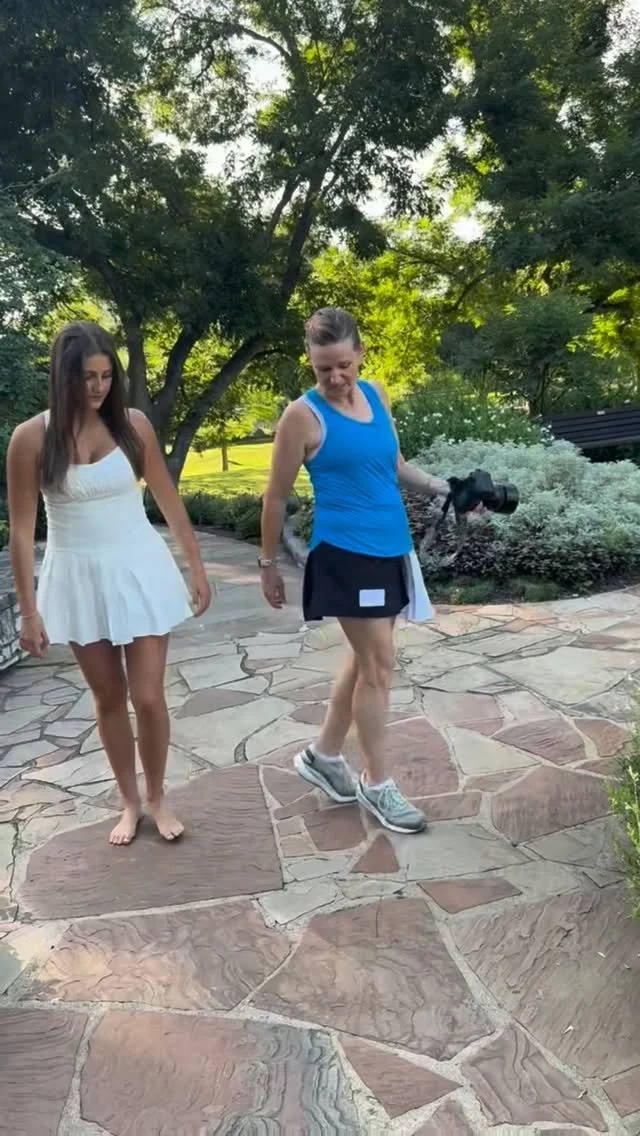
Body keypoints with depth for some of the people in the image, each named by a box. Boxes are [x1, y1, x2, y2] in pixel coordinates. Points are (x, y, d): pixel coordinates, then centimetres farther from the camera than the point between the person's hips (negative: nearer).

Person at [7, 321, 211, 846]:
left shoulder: (133, 424, -5)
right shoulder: (32, 437, -9)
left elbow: (169, 500, 3)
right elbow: (21, 529, -6)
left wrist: (197, 568, 4)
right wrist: (29, 611, -7)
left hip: (140, 572, 0)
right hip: (78, 580, 0)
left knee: (148, 697, 1)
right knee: (109, 698, 13)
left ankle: (158, 796, 26)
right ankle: (129, 801, 32)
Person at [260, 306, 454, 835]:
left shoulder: (376, 394, 9)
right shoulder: (303, 416, -10)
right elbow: (277, 497, -4)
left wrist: (445, 489, 9)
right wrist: (269, 563, 0)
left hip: (391, 548, 7)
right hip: (346, 553, -7)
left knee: (366, 657, 15)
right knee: (379, 664, -2)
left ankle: (323, 755, 32)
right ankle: (377, 783, 15)